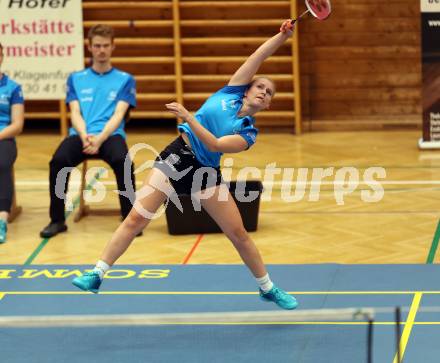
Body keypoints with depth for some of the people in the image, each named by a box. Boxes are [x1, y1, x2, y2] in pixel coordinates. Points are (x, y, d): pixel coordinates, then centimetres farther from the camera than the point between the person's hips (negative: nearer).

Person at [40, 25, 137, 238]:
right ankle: (57, 220, -15)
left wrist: (100, 138, -19)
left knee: (121, 160, -35)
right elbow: (75, 113, 7)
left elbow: (118, 115, 0)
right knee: (58, 160, -30)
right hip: (81, 135, 1)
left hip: (110, 135, -1)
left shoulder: (125, 80, 12)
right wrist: (84, 136, -15)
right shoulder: (76, 79, 17)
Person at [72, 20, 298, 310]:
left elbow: (215, 145, -20)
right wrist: (283, 36, -15)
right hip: (178, 156, 1)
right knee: (136, 218, -8)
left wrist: (188, 116, -28)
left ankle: (268, 288, 20)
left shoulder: (249, 133, -3)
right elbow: (259, 55, -1)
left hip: (206, 172, -1)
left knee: (239, 234, 0)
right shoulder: (233, 91, 4)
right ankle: (97, 275, -2)